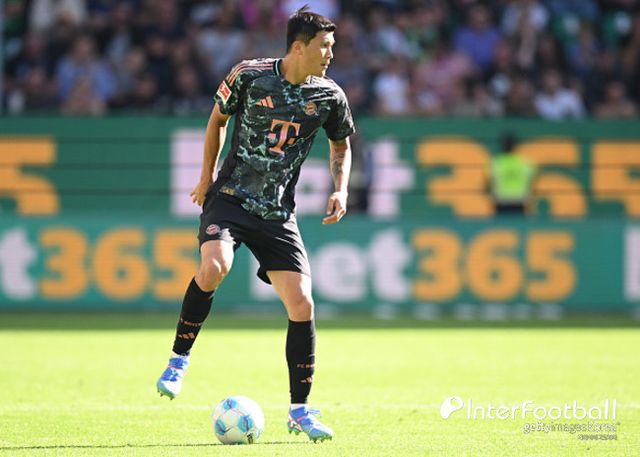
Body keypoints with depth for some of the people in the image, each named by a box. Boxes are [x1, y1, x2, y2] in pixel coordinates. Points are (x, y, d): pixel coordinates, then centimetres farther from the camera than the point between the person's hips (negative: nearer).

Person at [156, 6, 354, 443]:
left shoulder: (330, 96, 0)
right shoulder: (249, 75, -8)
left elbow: (341, 147, 18)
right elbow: (218, 117, 10)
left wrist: (340, 191, 2)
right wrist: (207, 176, 11)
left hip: (278, 213, 3)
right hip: (231, 196, -3)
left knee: (302, 304, -5)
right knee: (214, 266, -32)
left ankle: (300, 410, 9)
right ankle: (179, 360, -12)